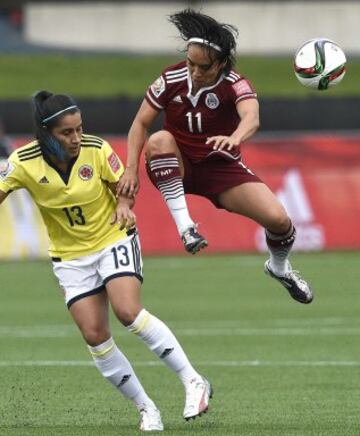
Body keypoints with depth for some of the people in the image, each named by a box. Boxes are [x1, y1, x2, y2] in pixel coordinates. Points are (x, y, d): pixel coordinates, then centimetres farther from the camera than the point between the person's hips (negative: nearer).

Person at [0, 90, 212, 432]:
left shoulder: (96, 150, -16)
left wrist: (124, 205, -20)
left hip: (114, 240, -2)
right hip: (70, 256, 2)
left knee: (127, 311, -25)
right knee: (94, 336, -7)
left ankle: (193, 382, -16)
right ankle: (146, 409, 7)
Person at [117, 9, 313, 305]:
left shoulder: (235, 86, -20)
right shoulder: (171, 80, -12)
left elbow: (251, 118, -42)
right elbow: (141, 124, -4)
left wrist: (235, 138, -65)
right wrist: (131, 170, -17)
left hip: (221, 168, -1)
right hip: (176, 169, 1)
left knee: (278, 218, -17)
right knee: (160, 140, -34)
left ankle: (279, 267, 20)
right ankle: (185, 225, -31)